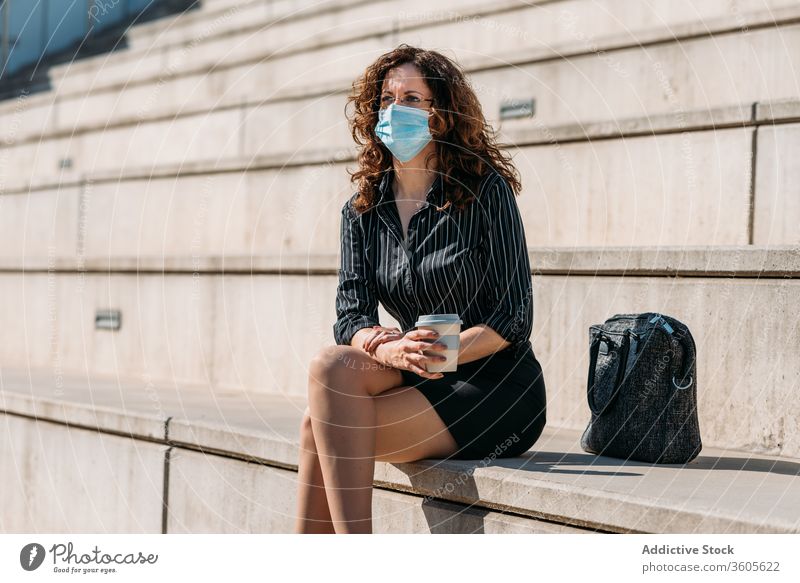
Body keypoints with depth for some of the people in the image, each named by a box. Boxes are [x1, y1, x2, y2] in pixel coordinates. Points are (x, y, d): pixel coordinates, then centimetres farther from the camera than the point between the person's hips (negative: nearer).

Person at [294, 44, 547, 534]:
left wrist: (440, 353, -26)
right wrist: (389, 348, -24)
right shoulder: (362, 211, 8)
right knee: (332, 365, -26)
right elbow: (351, 316, -1)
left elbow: (516, 318, -11)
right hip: (431, 383, 5)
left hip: (501, 391, -5)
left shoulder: (487, 191, -7)